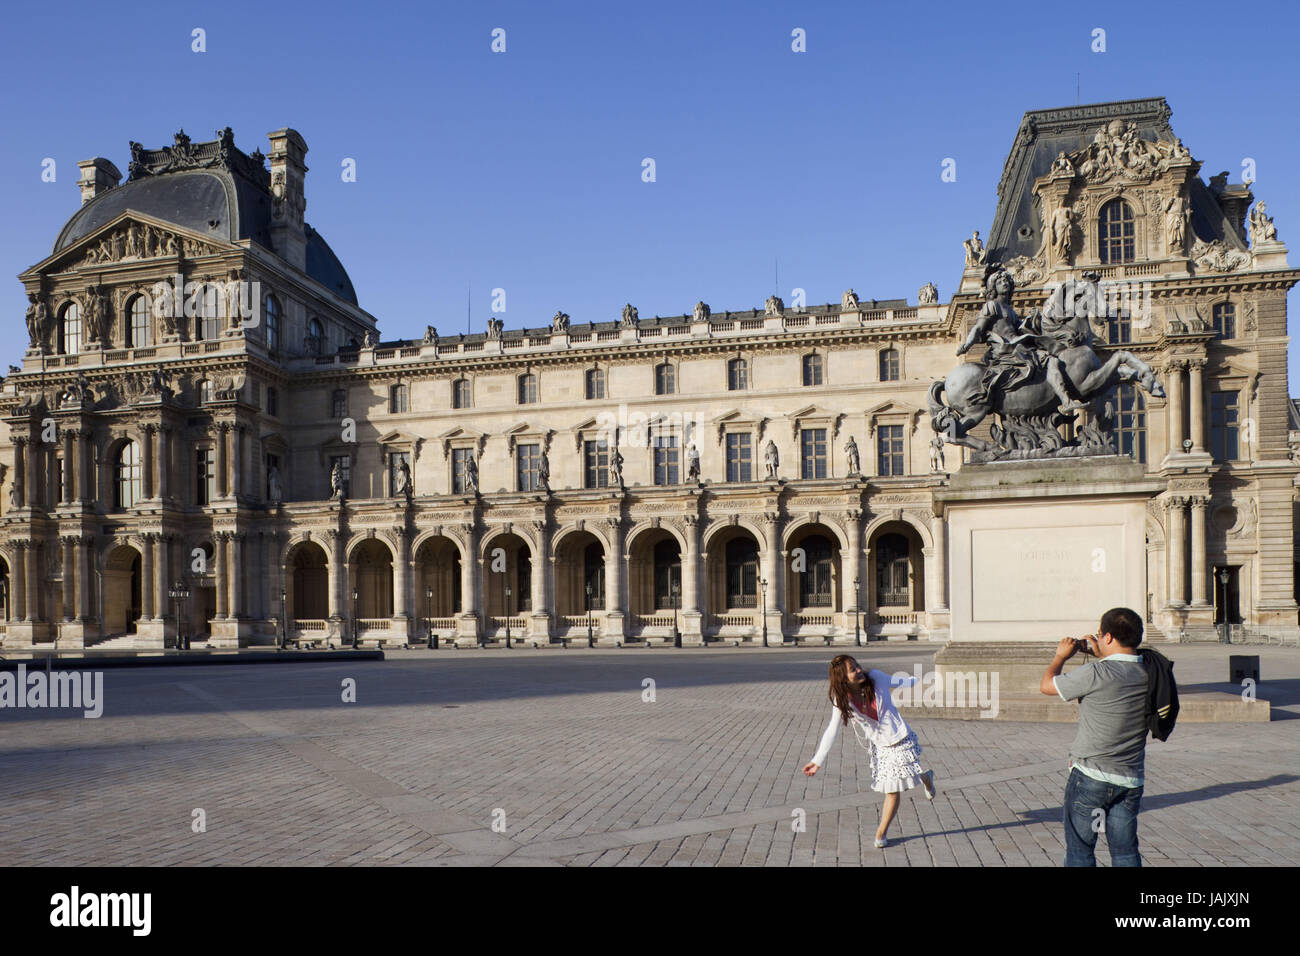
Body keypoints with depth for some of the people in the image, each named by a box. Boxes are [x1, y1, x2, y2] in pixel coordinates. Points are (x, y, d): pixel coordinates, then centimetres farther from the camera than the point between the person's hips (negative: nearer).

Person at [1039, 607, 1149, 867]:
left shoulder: (1096, 674, -20)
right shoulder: (1148, 673, -3)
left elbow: (1046, 685, -5)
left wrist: (1061, 656, 10)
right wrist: (1100, 656, 21)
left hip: (1090, 776, -5)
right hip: (1130, 779, 5)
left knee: (1079, 849, 7)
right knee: (1125, 850, 14)